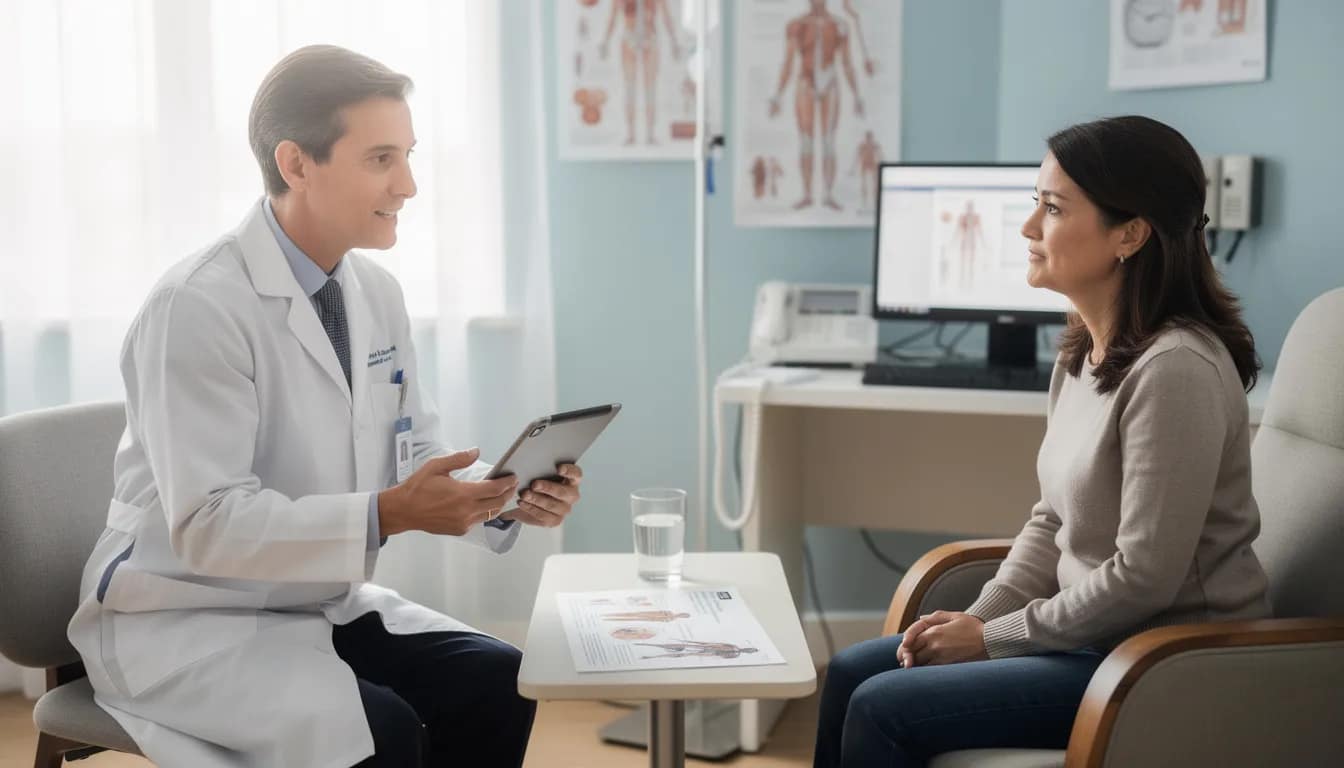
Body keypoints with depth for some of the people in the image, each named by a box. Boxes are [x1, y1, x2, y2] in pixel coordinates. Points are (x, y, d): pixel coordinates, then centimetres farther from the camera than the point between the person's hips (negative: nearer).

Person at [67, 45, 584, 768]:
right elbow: (207, 524, -26)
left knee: (497, 683, -13)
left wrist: (505, 496, -14)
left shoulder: (376, 292, 2)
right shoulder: (198, 307, -21)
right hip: (187, 622, -7)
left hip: (324, 602, 7)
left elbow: (419, 456, 6)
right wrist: (388, 514, -34)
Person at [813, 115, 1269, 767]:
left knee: (881, 709, -15)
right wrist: (976, 618, -1)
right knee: (850, 674, 6)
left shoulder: (1176, 369, -23)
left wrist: (992, 638, -14)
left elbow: (1143, 578, -24)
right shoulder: (1086, 352, 7)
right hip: (1097, 635, 9)